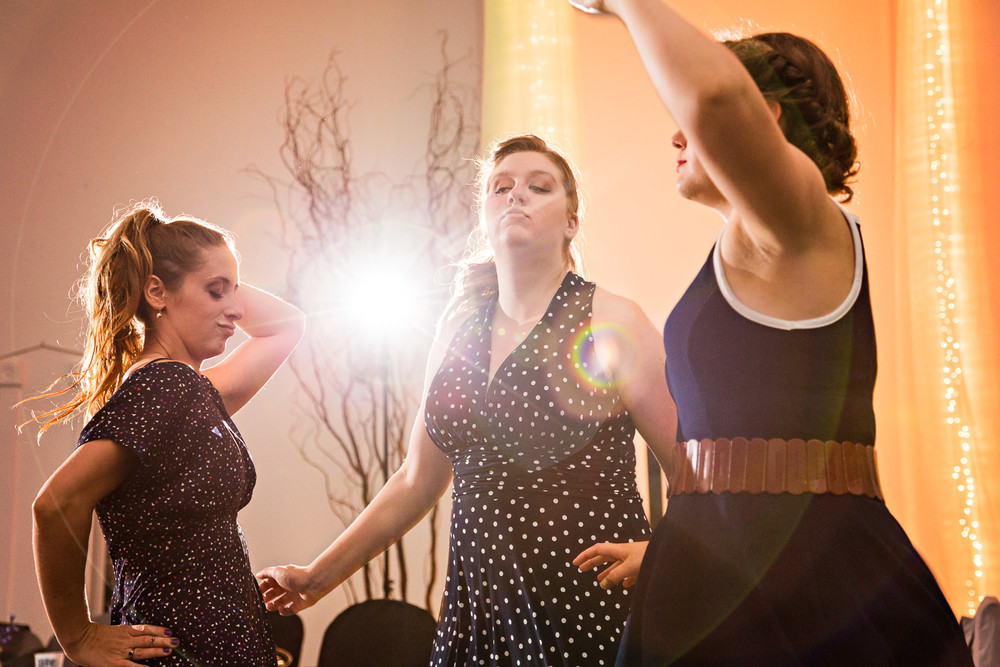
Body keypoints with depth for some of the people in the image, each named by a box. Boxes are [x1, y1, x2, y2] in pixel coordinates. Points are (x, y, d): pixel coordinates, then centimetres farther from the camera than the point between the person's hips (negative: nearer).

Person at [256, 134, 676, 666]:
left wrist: (655, 553, -21)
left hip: (593, 607, -4)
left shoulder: (611, 324, -4)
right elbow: (415, 482, 17)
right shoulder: (459, 329, 10)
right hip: (479, 613, 4)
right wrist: (318, 578, 19)